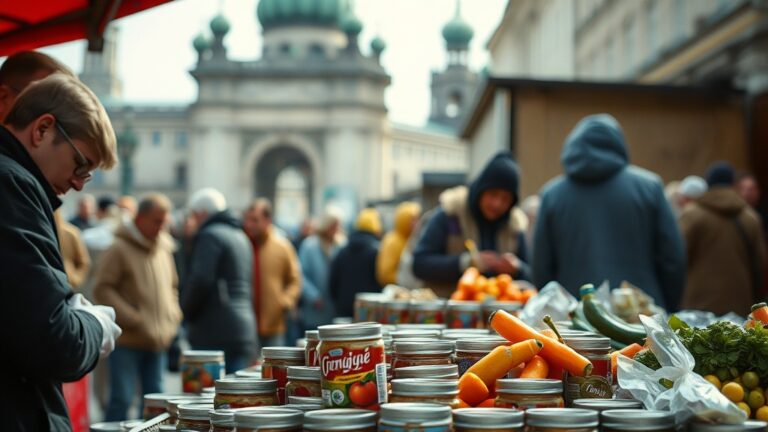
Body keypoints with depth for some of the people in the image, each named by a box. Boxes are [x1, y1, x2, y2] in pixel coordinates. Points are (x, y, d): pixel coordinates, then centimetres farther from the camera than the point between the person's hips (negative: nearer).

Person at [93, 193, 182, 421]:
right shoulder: (120, 248, -8)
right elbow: (102, 289, -12)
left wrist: (173, 317, 7)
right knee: (122, 399, -6)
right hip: (127, 340, -6)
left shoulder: (164, 249, 12)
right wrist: (134, 320, -16)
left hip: (157, 340, 6)